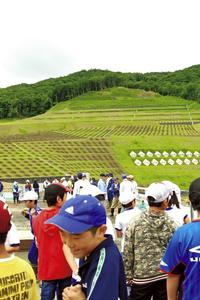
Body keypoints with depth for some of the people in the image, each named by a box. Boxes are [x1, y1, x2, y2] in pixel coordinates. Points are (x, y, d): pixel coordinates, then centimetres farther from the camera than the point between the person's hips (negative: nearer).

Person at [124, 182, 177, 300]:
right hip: (165, 275, 1)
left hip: (142, 275, 0)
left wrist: (129, 274, 5)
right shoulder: (172, 224, -10)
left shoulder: (135, 222, -10)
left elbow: (128, 252, -6)